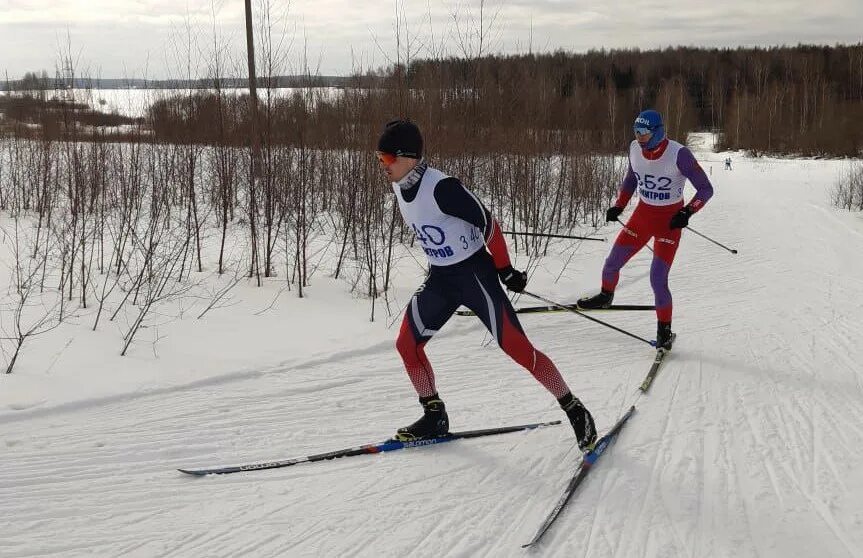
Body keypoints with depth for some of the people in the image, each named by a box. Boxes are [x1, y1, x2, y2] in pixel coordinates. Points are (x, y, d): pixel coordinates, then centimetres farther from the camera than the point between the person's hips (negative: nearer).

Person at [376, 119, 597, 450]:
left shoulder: (441, 187, -25)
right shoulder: (399, 188, 1)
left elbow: (486, 221, -19)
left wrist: (504, 268, -13)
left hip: (474, 273, -8)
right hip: (439, 278, 8)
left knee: (517, 348, -10)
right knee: (407, 345, 4)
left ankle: (575, 411, 5)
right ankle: (435, 417, 20)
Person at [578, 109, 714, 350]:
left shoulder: (678, 154, -23)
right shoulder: (635, 149, -7)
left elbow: (706, 189, -15)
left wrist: (687, 212, -29)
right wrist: (618, 206, 4)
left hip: (670, 220, -5)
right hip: (642, 215, 5)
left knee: (658, 280, -11)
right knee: (612, 264, 8)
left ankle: (664, 330, 9)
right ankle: (605, 296, 41)